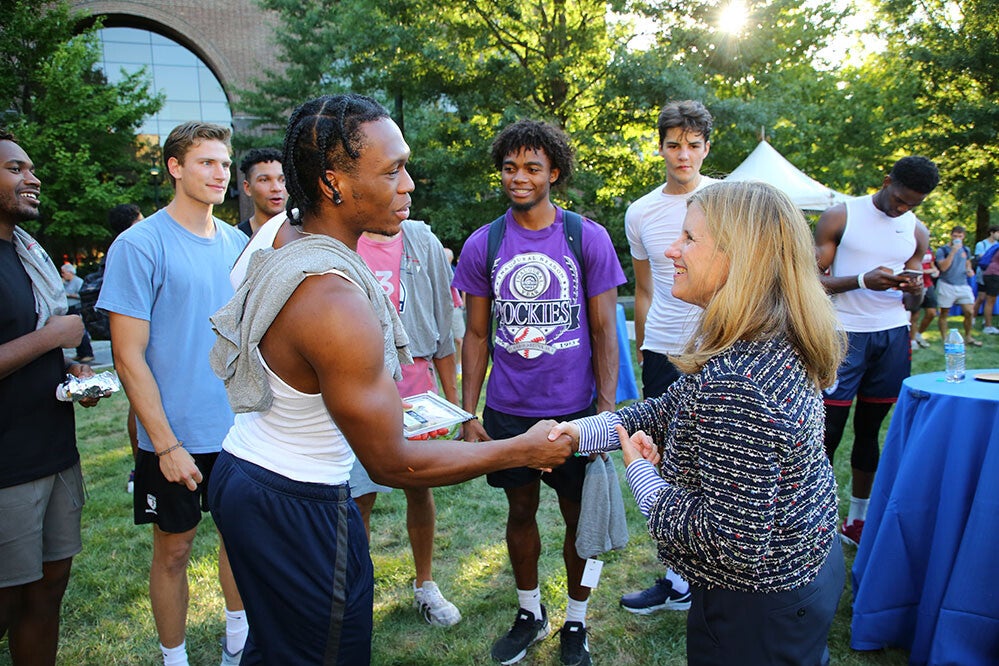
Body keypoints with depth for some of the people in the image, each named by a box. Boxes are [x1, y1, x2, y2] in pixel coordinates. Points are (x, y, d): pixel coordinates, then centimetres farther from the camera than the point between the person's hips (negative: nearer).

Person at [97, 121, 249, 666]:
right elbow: (129, 359, -13)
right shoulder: (140, 245, -12)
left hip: (241, 429, 5)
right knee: (174, 548, 10)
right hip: (176, 437, -5)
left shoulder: (236, 243, 4)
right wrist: (166, 445, -16)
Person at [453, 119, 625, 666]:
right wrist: (469, 412, -1)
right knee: (520, 511, 16)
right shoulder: (482, 245, 0)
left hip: (574, 409, -1)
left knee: (579, 516, 11)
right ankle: (530, 613, 39)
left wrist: (607, 409, -9)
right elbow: (477, 335, 4)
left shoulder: (588, 238, -5)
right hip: (507, 410, 2)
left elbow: (604, 333, -3)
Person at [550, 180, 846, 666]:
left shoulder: (733, 388, -36)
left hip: (759, 608, -9)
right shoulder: (778, 342, -3)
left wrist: (640, 473, -19)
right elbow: (676, 409, 6)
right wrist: (583, 431, -2)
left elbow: (735, 543, -32)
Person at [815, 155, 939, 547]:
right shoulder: (840, 217, -3)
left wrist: (915, 291, -8)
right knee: (829, 431, -4)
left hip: (893, 335, 5)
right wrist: (862, 280, -21)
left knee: (869, 430, 12)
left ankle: (856, 520, 23)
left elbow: (912, 299, 16)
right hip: (845, 334, -4)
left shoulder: (917, 232, 11)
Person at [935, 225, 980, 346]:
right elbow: (943, 267, -17)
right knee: (944, 313, 3)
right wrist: (953, 251, -21)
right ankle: (944, 339, 12)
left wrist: (970, 270, 4)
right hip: (947, 285, -4)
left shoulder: (966, 250, 12)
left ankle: (968, 337, 17)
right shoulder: (942, 250, -5)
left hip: (963, 285, 5)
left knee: (970, 312, 0)